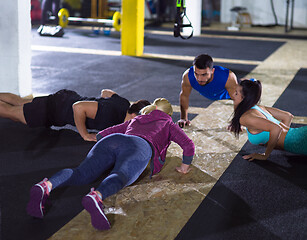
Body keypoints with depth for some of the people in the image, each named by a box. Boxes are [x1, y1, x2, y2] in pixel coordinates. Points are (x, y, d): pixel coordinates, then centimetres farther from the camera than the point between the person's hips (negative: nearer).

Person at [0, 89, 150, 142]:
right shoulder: (109, 115, -38)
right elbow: (78, 107, -40)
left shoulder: (125, 105, -12)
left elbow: (105, 92, 7)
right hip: (54, 109, -8)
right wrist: (85, 135, -32)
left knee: (19, 103, 28)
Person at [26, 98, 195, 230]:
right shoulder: (168, 124, 35)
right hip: (138, 146, -4)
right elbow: (189, 146, 20)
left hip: (111, 141, 4)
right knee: (119, 178, -34)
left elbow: (101, 135, 42)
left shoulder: (134, 120, 45)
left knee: (80, 175, -18)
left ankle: (45, 186, -48)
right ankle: (95, 197, -67)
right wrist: (185, 166, 35)